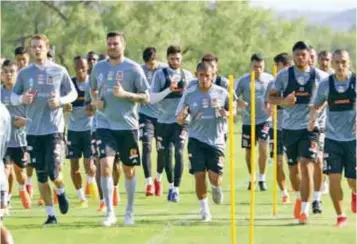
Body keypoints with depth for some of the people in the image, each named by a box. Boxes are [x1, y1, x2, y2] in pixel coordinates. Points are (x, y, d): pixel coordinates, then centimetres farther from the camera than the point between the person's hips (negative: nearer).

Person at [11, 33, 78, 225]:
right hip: (33, 129, 2)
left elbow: (73, 93, 8)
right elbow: (13, 96, 10)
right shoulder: (24, 73, 5)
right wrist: (22, 99, -12)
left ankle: (60, 191, 21)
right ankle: (50, 214, 15)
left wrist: (60, 101, -12)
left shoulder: (59, 71, 1)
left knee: (53, 171, -14)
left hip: (54, 128, -2)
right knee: (41, 175, 4)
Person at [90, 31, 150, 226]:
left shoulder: (133, 69, -5)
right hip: (104, 124, 2)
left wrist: (125, 94, -19)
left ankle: (130, 212, 23)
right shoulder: (99, 68, 6)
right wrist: (95, 100, 0)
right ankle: (110, 212, -9)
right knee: (105, 165, -14)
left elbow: (146, 97, -4)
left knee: (128, 170, 8)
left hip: (127, 125, -2)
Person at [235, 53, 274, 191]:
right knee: (249, 150, 8)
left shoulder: (269, 79, 1)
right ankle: (252, 178, 27)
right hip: (248, 121, 1)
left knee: (263, 146, -16)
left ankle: (262, 178, -3)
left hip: (264, 119, -1)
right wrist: (239, 103, -22)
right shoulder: (243, 80, -3)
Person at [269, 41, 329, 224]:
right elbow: (271, 97, 4)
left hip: (310, 127, -2)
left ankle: (304, 210, -13)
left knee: (306, 166, -15)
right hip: (289, 128, 2)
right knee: (293, 168, 14)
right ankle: (299, 197, 43)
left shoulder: (318, 76, -1)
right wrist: (283, 101, -16)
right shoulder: (284, 75, 0)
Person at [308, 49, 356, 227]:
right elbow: (316, 105, 13)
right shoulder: (325, 84, 1)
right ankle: (340, 216, 7)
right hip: (332, 138, 1)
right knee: (334, 178, -8)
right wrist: (312, 118, -8)